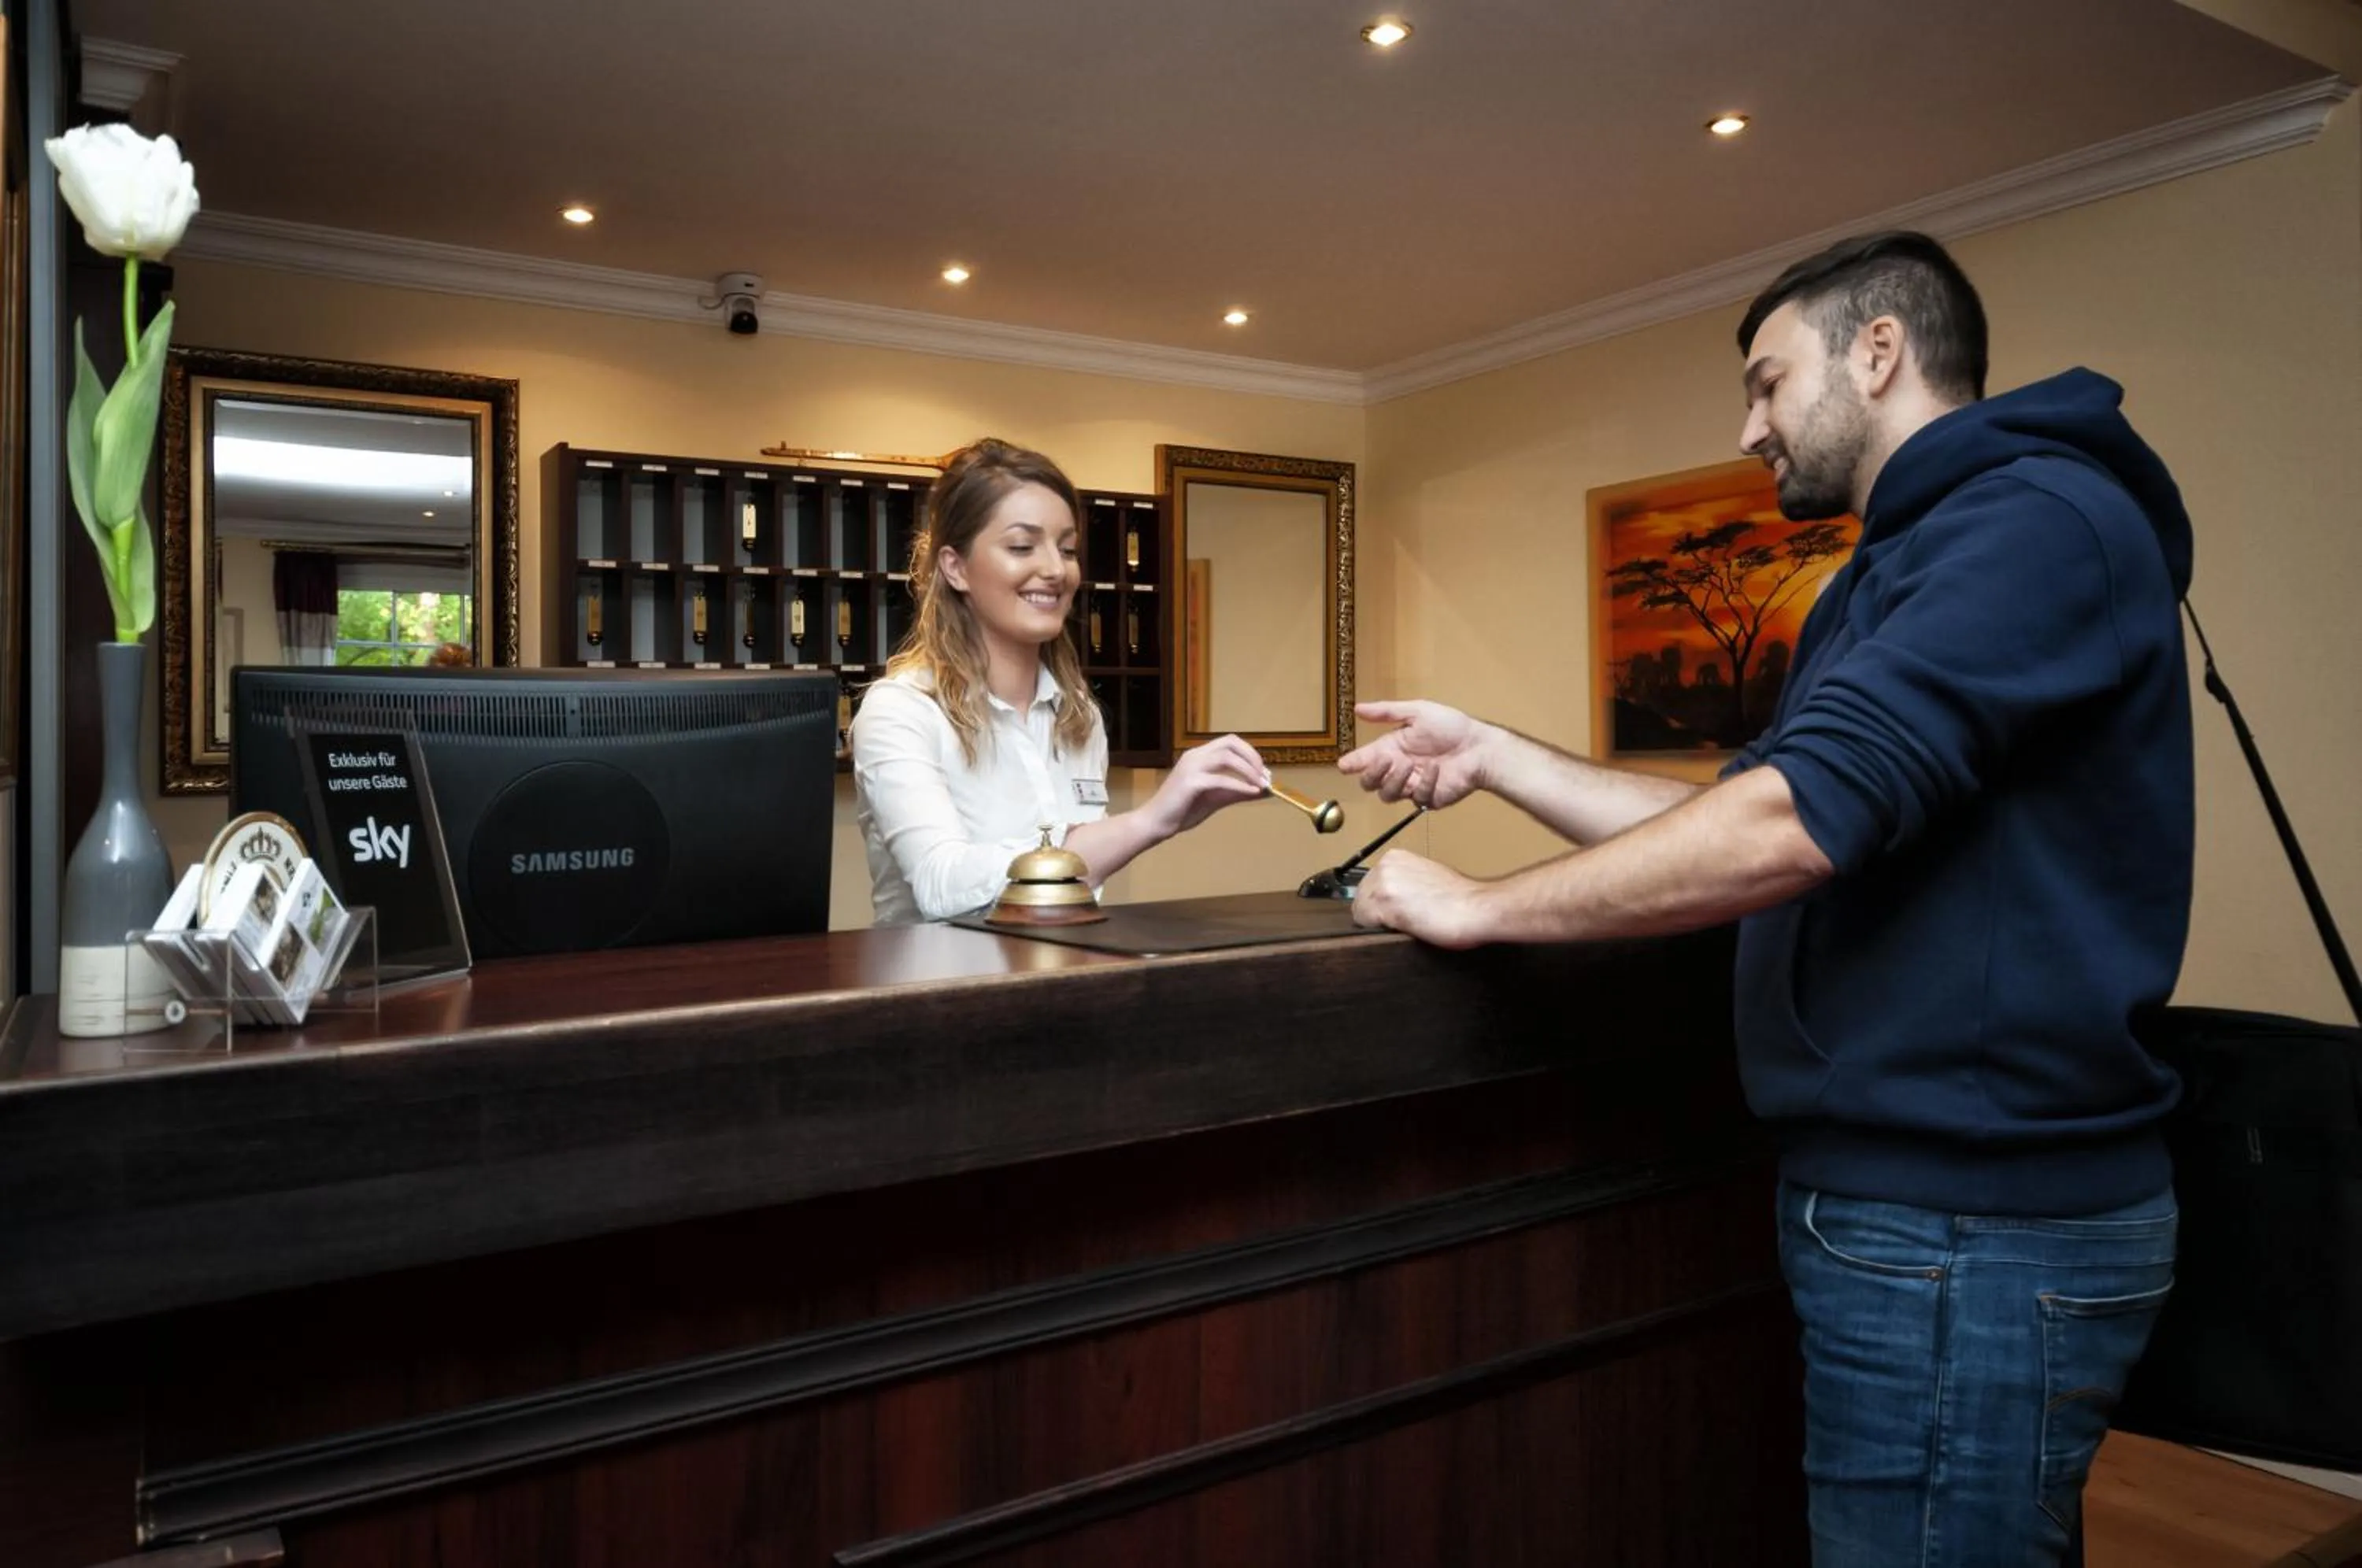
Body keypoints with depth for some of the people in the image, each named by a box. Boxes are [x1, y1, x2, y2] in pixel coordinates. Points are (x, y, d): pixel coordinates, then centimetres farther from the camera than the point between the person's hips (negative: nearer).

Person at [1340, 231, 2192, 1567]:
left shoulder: (2038, 521, -17)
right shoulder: (1889, 579, 17)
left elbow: (1792, 821, -28)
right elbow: (1735, 812, 14)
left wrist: (1479, 909, -19)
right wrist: (1494, 755, 8)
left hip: (1975, 1229, -10)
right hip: (1907, 1193, 10)